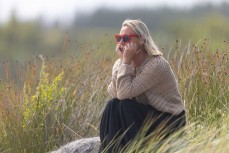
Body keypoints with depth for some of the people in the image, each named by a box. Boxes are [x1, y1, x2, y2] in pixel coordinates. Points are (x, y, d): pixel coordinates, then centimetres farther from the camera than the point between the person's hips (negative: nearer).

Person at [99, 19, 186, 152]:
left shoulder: (156, 65, -24)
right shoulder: (121, 63, -2)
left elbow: (124, 93, -32)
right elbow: (114, 93, -17)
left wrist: (125, 61, -28)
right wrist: (122, 61, -20)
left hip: (170, 122, -7)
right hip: (146, 114, 7)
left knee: (125, 106, -26)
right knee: (113, 105, -17)